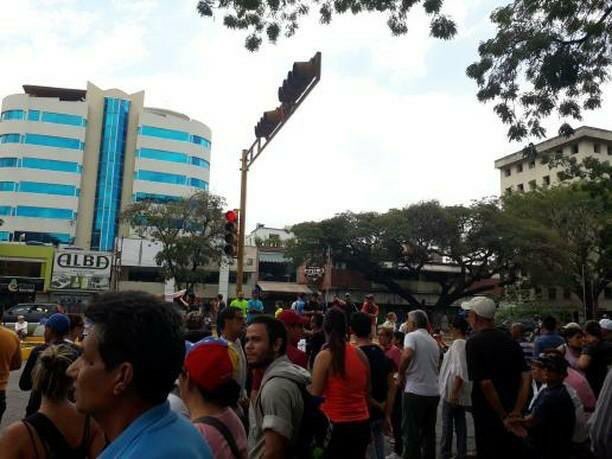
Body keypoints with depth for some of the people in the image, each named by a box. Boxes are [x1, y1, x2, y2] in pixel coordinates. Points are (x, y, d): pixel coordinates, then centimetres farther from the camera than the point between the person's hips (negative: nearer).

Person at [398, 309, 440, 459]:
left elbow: (407, 355, -25)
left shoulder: (411, 336, -7)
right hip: (433, 392, 7)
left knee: (411, 434, 1)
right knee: (429, 433, 15)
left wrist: (401, 373, -10)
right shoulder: (433, 341, 15)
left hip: (415, 392, -7)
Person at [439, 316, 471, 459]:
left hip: (453, 390, -8)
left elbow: (460, 370, -25)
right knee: (460, 422, 12)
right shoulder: (466, 344, 10)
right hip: (461, 391, 8)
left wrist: (453, 392, -25)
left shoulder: (458, 344, -17)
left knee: (447, 423, 1)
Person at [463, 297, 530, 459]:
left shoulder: (474, 342, -14)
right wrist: (517, 411, -4)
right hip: (514, 418, 6)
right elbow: (526, 377, -1)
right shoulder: (510, 340, 4)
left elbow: (485, 383, -21)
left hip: (488, 416, -6)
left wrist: (504, 416, -12)